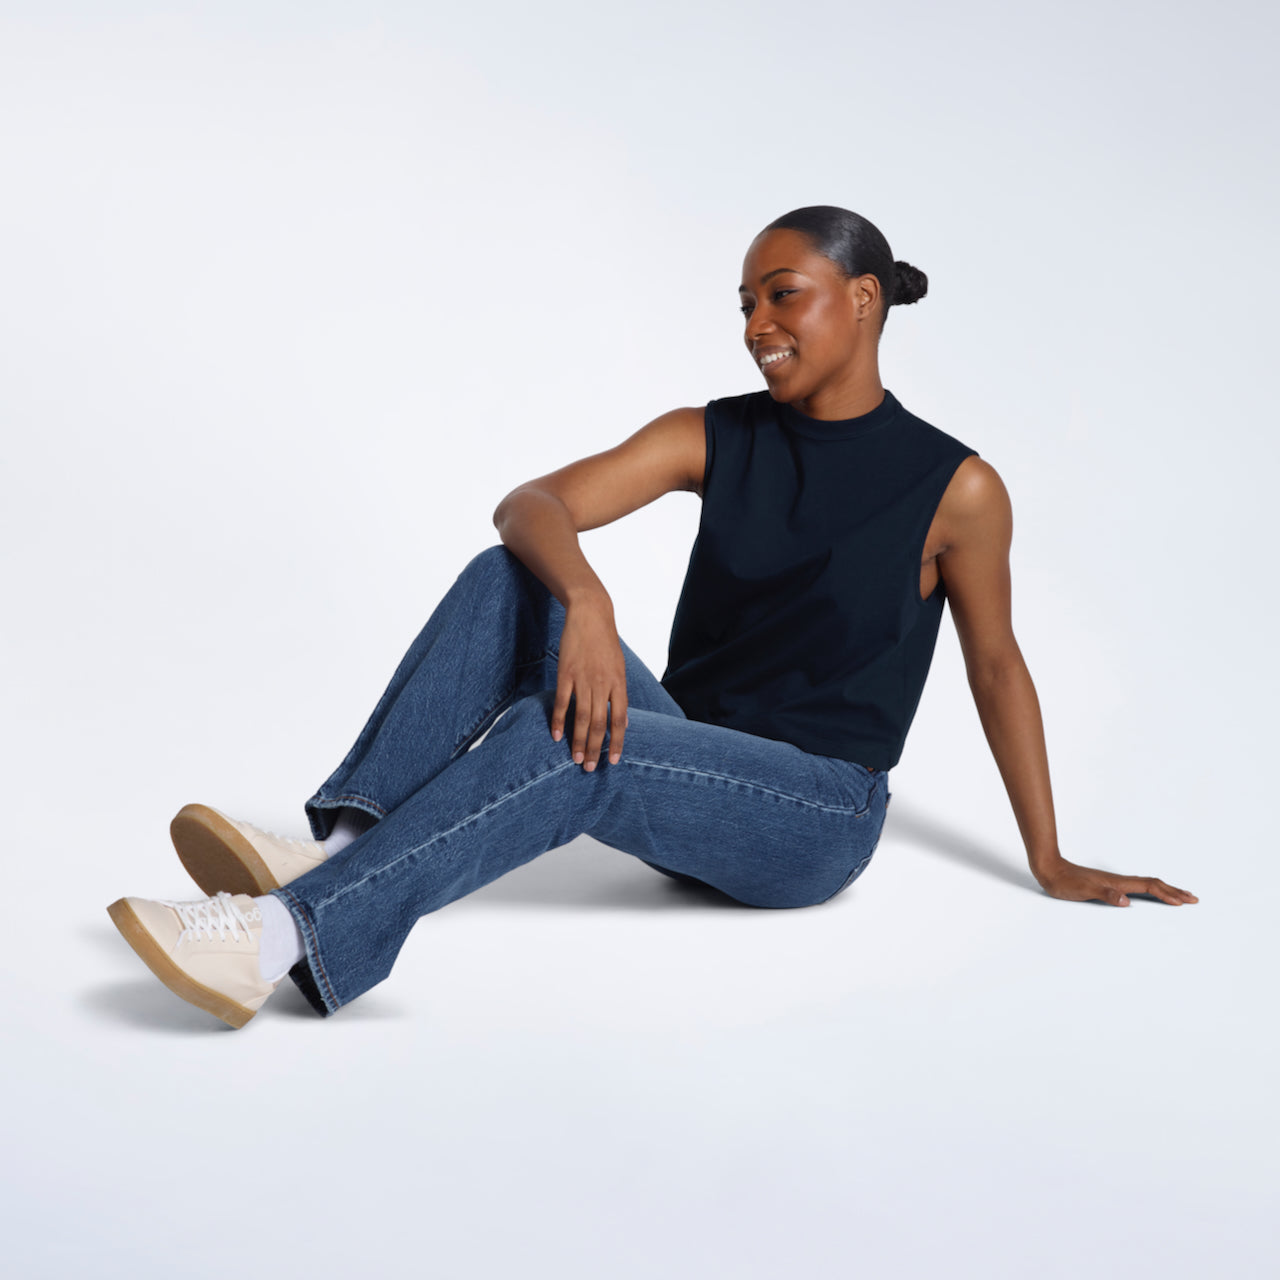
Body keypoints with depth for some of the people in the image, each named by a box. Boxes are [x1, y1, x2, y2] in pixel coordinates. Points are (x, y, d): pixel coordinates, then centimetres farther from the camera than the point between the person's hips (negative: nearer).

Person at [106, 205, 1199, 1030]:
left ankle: (287, 939, -43)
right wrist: (584, 600, -32)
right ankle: (341, 848, -33)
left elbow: (997, 666, 6)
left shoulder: (954, 488, -5)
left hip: (814, 818, -4)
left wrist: (1051, 864, 11)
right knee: (509, 580, -19)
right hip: (686, 760, 5)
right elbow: (529, 504, -9)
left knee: (561, 744, -33)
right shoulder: (715, 438, 5)